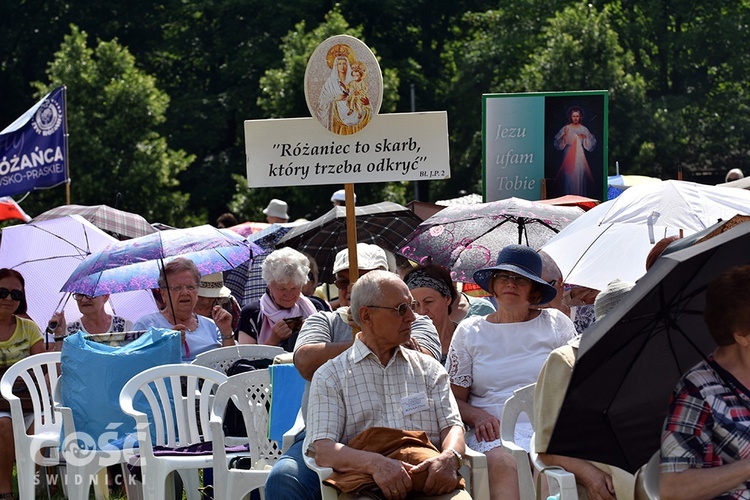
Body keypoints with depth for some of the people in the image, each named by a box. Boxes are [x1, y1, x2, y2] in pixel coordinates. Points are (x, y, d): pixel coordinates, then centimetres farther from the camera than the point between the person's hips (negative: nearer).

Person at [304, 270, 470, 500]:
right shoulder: (330, 376, 13)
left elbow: (452, 425, 15)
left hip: (431, 482, 1)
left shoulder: (428, 368, 25)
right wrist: (375, 463, -21)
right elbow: (323, 450, 0)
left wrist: (449, 457, -12)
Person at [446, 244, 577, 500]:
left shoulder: (556, 323, 16)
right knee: (501, 461, -37)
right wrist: (479, 416, -9)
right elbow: (454, 397, 13)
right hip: (494, 431, 0)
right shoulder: (469, 331, 17)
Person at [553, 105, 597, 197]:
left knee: (580, 175, -3)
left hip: (579, 155, 1)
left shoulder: (584, 129, 6)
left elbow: (592, 142, 7)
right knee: (569, 175, -5)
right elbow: (558, 143, -3)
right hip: (568, 155, -1)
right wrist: (564, 135, -18)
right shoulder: (566, 128, 3)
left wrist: (585, 137, -10)